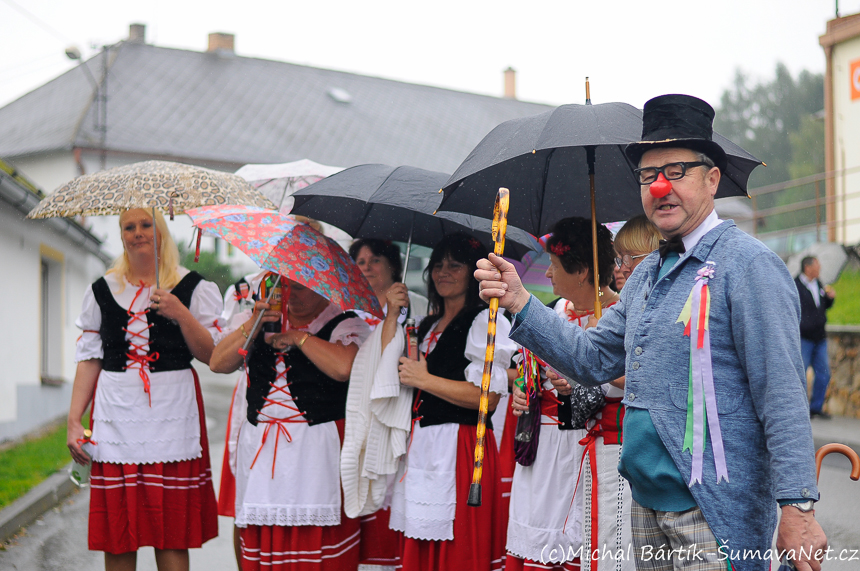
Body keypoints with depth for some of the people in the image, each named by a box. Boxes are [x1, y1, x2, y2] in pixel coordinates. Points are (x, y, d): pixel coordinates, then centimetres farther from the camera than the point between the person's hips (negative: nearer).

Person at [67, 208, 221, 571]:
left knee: (172, 528, -3)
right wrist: (74, 420, 4)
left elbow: (212, 355, 0)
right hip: (116, 416, 2)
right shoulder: (102, 291, 12)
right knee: (117, 529, 1)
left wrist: (182, 314, -14)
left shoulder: (193, 288, 5)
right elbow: (89, 359, 11)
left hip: (171, 416, -2)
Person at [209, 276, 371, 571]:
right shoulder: (255, 318, 15)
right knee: (261, 542, 1)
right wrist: (253, 326, -8)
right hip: (259, 449, 4)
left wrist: (298, 337, -9)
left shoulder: (346, 324, 1)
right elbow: (218, 363, 3)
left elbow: (344, 367, -20)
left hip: (317, 452, -4)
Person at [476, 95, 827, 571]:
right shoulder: (646, 275, 15)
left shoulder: (747, 264, -11)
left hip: (713, 514, -8)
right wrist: (518, 303, 6)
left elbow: (782, 396, -16)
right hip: (647, 504, 8)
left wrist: (798, 508, -21)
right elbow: (594, 359, 16)